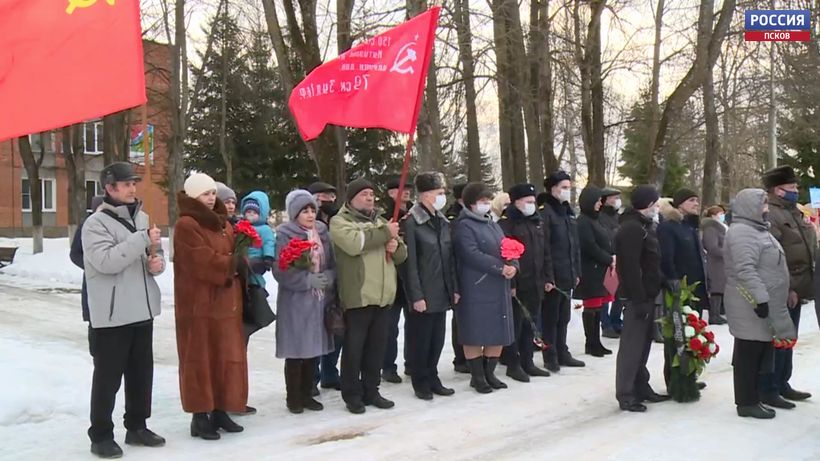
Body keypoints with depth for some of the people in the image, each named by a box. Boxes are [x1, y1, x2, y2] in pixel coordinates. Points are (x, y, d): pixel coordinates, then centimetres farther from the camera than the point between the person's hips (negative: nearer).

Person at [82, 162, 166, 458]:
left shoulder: (141, 218, 12)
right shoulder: (96, 223, -11)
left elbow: (155, 252, 20)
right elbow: (106, 261, -24)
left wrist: (157, 263, -3)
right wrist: (143, 239, -25)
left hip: (142, 310, 7)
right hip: (111, 314, -7)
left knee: (141, 373, 15)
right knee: (108, 376, 1)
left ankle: (137, 426, 29)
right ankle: (101, 435, 14)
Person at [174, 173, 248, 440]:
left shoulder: (223, 223, 16)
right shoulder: (186, 226, -11)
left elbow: (235, 254, 14)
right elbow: (203, 261, -19)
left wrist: (238, 263, -8)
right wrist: (232, 263, -9)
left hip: (225, 300, 8)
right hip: (199, 303, -8)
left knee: (227, 357, 10)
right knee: (200, 359, 0)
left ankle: (219, 410, 20)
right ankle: (200, 416, 7)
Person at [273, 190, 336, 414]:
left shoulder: (322, 232, 9)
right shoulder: (284, 235, -7)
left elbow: (333, 264, 11)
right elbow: (281, 271, -14)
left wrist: (328, 278, -9)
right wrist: (310, 280, -17)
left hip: (320, 300, 5)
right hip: (295, 301, -5)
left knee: (314, 350, 10)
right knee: (296, 351, 1)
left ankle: (306, 394, 23)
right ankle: (293, 397, 15)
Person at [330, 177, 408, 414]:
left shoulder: (380, 221, 20)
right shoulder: (340, 221, -1)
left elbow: (401, 255, 21)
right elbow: (354, 243, -23)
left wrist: (395, 246, -4)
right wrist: (385, 233, -13)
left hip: (383, 295, 6)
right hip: (358, 296, -6)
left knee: (377, 346, 12)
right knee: (354, 347, 0)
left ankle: (371, 391, 23)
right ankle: (352, 395, 12)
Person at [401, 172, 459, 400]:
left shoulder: (443, 222, 11)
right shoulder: (411, 223, -11)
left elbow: (450, 258, 14)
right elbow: (409, 263, -14)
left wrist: (454, 288, 9)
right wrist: (416, 296, -16)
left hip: (442, 294, 7)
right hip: (423, 295, -7)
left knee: (437, 339, 13)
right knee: (420, 341, 5)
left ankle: (432, 378, 26)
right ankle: (421, 383, 18)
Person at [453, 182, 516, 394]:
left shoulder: (493, 225, 18)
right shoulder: (464, 227, -9)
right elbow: (472, 255, -20)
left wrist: (513, 265, -9)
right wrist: (500, 268, -22)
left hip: (499, 288, 8)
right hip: (476, 289, -8)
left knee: (499, 332, 10)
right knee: (476, 334, 0)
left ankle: (489, 373, 22)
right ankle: (477, 377, 11)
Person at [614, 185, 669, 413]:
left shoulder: (643, 226, 17)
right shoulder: (631, 228, -17)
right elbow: (630, 267, -24)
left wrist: (648, 296, 15)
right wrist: (638, 299, -25)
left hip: (647, 295, 10)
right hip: (638, 297, -10)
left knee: (642, 344, 16)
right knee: (632, 346, -4)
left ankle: (641, 388, 26)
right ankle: (626, 395, 2)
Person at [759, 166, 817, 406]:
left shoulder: (793, 212, 16)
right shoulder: (770, 215, -16)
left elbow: (807, 248, 24)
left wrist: (797, 287, 18)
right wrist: (786, 289, -23)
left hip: (795, 290, 10)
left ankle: (782, 384, 27)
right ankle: (768, 390, 4)